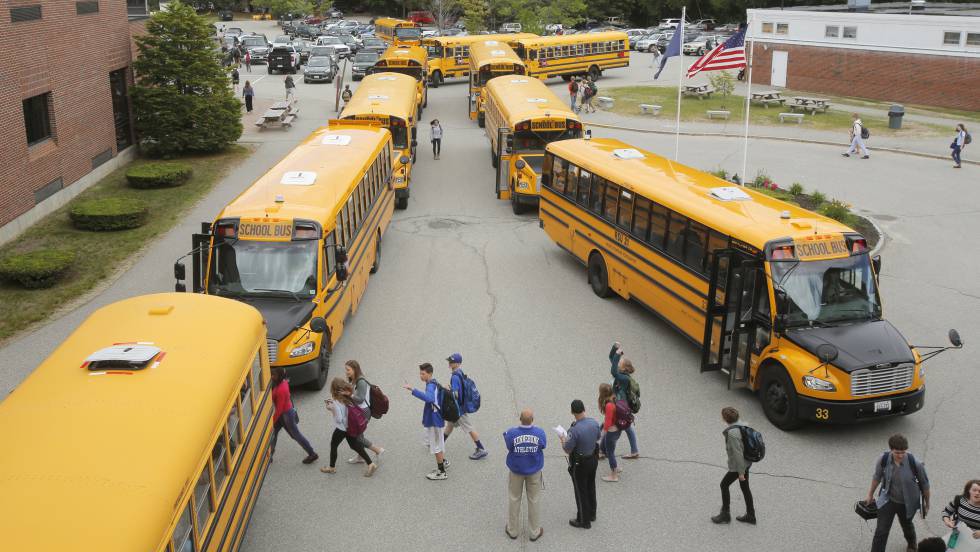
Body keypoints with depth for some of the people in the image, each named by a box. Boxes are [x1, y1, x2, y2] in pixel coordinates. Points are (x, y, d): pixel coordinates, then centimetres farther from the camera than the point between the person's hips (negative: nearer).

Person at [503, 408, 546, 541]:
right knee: (533, 501, 17)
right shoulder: (540, 433, -22)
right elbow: (543, 446, -4)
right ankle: (534, 532, 29)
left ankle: (512, 530, 32)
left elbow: (509, 447, -8)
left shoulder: (511, 433, -25)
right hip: (534, 471, 0)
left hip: (516, 470, 0)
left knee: (514, 500, 19)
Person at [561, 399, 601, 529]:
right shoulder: (594, 423, -12)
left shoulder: (574, 430, -33)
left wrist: (563, 439, -4)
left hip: (580, 465, -6)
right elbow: (598, 437, 8)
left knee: (581, 492, 11)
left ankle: (584, 521, 25)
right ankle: (591, 514, 42)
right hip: (594, 459, 6)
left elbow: (567, 450, -22)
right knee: (591, 488, 25)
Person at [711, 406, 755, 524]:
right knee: (744, 487, 20)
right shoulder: (740, 425, -3)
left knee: (724, 485, 10)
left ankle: (725, 515, 23)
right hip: (746, 461, 8)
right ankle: (750, 516, 33)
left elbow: (737, 453, -27)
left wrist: (741, 472, -18)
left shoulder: (732, 433, -31)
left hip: (739, 465, -8)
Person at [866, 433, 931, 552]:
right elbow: (877, 477, -1)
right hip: (888, 500, 0)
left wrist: (927, 503, 3)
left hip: (907, 503, 0)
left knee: (906, 525, 27)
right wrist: (871, 494, 12)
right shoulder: (883, 460, -22)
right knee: (881, 531, -4)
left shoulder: (915, 464, -28)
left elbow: (924, 483, -10)